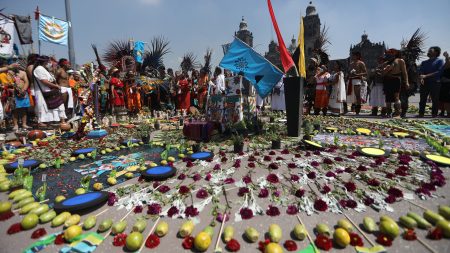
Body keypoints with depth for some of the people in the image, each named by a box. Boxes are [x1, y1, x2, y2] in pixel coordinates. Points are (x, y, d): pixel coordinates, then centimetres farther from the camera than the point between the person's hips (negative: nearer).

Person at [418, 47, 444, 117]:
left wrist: (426, 76, -19)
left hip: (435, 83, -3)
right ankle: (421, 114, -1)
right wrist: (421, 78, -16)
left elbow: (439, 72, -8)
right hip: (424, 83, 3)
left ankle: (434, 114, 2)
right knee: (422, 99, -1)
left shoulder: (440, 61, 6)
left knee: (435, 100, -1)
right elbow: (420, 71, 5)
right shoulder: (424, 62, 20)